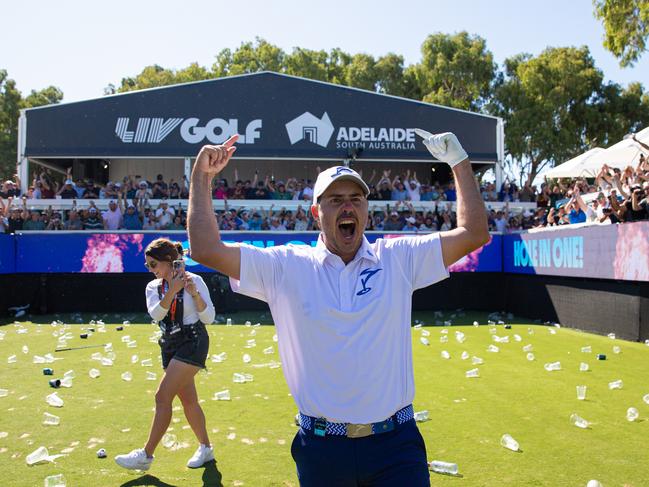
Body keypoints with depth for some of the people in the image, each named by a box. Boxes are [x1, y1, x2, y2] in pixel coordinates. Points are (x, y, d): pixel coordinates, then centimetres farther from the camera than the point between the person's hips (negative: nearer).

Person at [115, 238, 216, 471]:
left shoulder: (194, 281, -7)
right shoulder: (153, 287, 7)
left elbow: (208, 318, -9)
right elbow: (156, 314, -12)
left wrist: (194, 293, -20)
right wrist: (173, 290, -22)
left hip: (192, 342, -6)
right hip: (170, 345, 6)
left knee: (163, 396, -11)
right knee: (188, 400, 12)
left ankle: (146, 455, -3)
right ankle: (205, 448, 27)